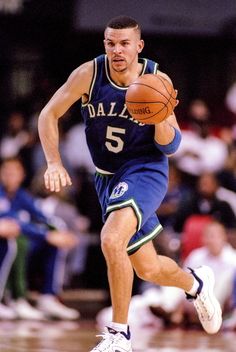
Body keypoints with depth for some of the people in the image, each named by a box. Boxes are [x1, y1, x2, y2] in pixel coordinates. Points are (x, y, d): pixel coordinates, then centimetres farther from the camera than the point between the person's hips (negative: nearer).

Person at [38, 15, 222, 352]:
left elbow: (170, 147, -8)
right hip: (107, 177, 4)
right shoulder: (88, 74, -12)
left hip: (145, 171, -4)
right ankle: (196, 283, 48)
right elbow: (49, 115, -6)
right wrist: (54, 163, -18)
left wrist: (161, 118, -29)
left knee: (112, 239, -31)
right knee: (147, 269, 14)